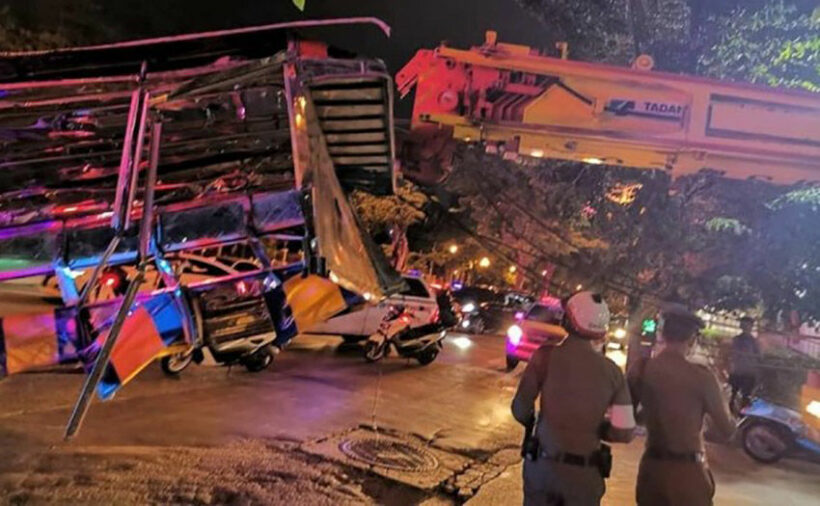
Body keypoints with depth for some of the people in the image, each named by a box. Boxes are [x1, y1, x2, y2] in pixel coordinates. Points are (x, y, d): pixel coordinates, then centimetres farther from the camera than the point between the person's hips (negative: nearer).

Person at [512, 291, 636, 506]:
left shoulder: (547, 355, -11)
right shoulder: (612, 370, -4)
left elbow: (521, 408, -9)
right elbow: (624, 432, -5)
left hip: (543, 464, -1)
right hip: (585, 472, 1)